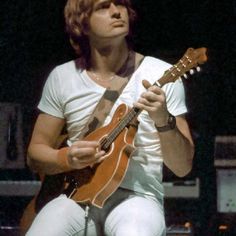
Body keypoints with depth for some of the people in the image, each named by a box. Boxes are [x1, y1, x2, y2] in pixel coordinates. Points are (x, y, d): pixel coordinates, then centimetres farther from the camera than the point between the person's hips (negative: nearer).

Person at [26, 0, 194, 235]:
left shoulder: (162, 76, 1)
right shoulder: (62, 78, 8)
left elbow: (182, 167, 0)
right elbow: (35, 153, 14)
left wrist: (163, 121, -19)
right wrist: (68, 159, -8)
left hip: (136, 196, -2)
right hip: (76, 196, 2)